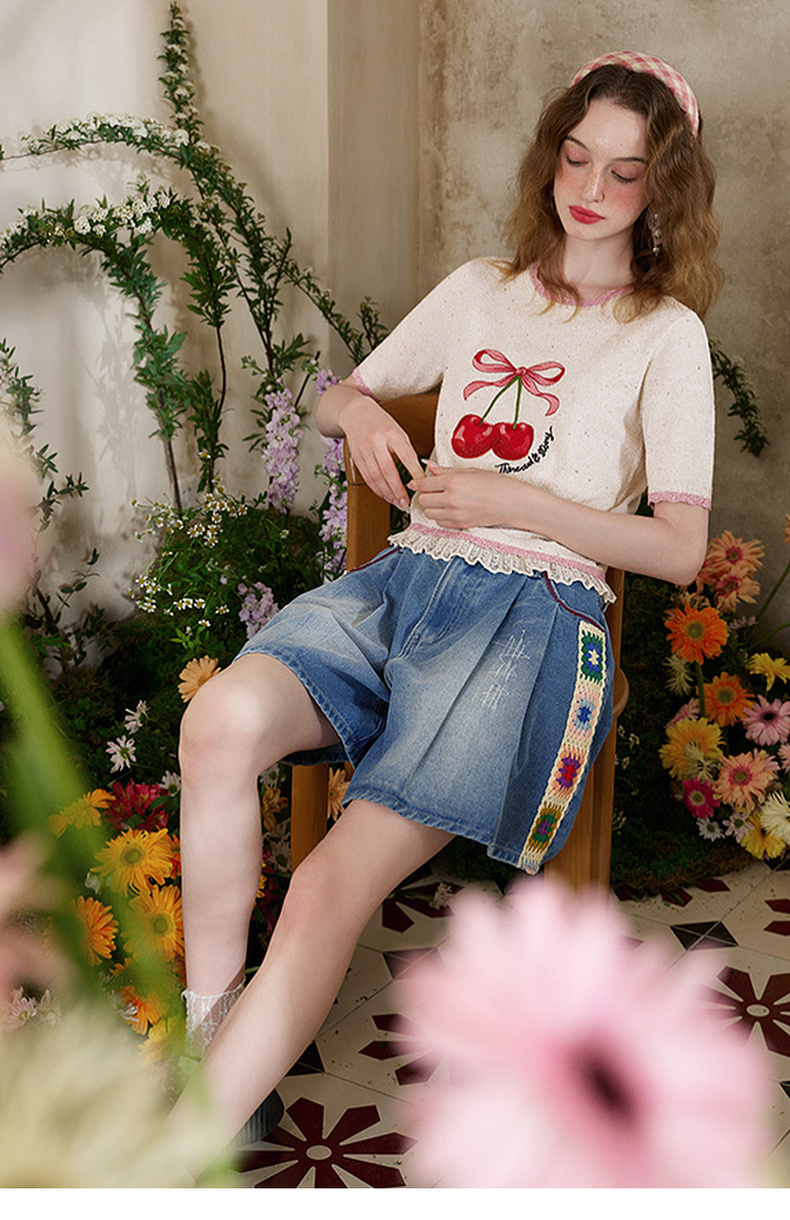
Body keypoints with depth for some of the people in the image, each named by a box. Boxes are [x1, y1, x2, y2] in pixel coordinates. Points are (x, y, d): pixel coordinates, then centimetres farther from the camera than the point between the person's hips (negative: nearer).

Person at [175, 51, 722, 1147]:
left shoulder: (667, 335, 8)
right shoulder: (479, 291, 21)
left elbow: (680, 550, 1)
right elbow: (339, 395, 30)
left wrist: (514, 501, -9)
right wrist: (358, 410, 4)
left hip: (536, 607, -4)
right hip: (406, 580, 4)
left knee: (326, 892, -24)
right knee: (223, 719, -30)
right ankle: (208, 1032, -14)